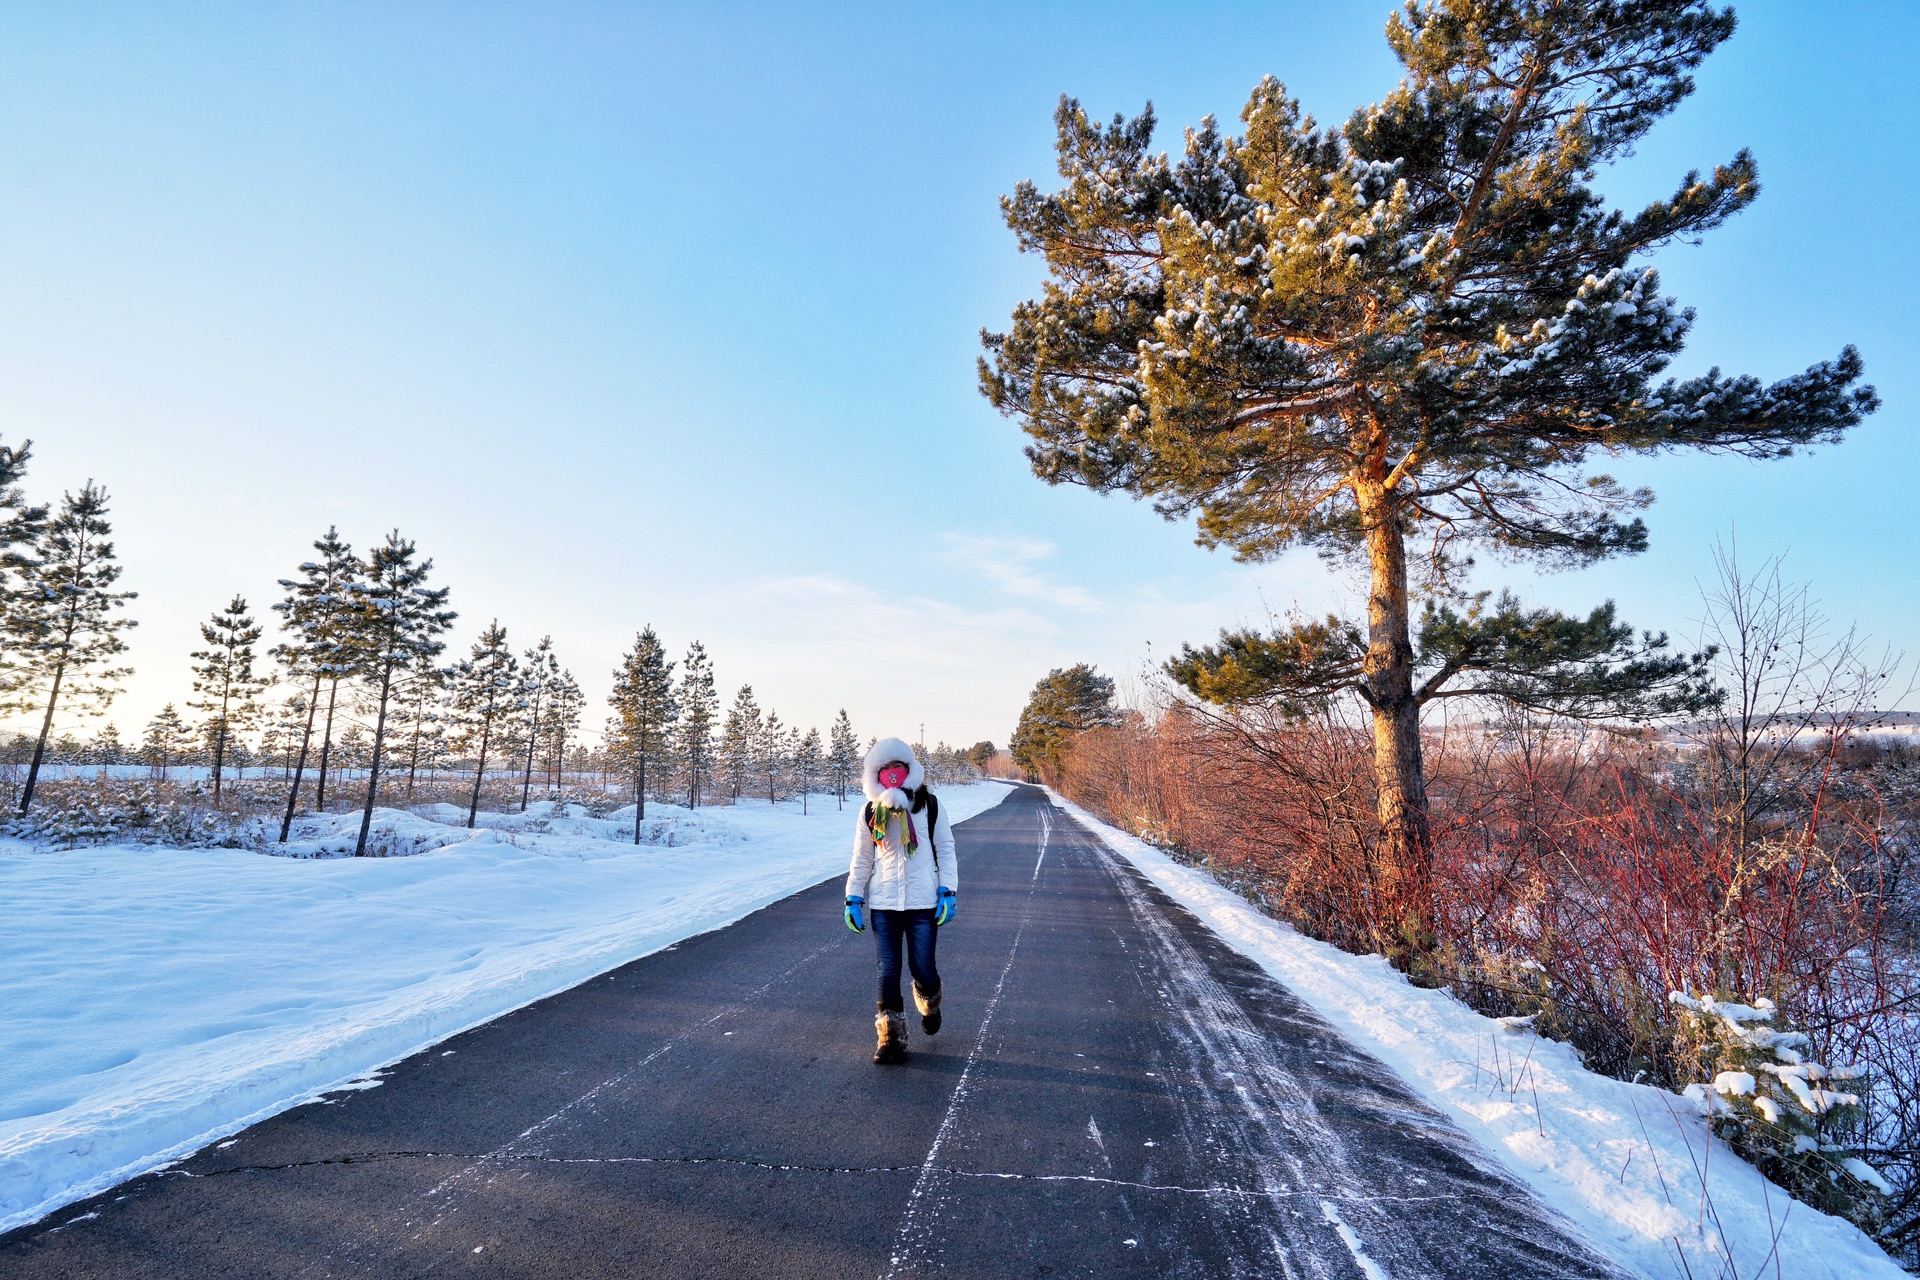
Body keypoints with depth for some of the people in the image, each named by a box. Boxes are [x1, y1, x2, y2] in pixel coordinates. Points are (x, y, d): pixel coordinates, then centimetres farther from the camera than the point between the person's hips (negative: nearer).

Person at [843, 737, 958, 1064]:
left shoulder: (929, 804, -1)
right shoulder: (871, 810, 4)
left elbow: (945, 849, 2)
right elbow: (861, 858, 10)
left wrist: (948, 892, -5)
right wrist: (853, 898, 5)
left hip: (923, 901, -1)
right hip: (883, 902, 2)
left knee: (922, 969, 1)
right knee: (888, 970, 3)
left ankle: (929, 1005, 35)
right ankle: (891, 1038, 16)